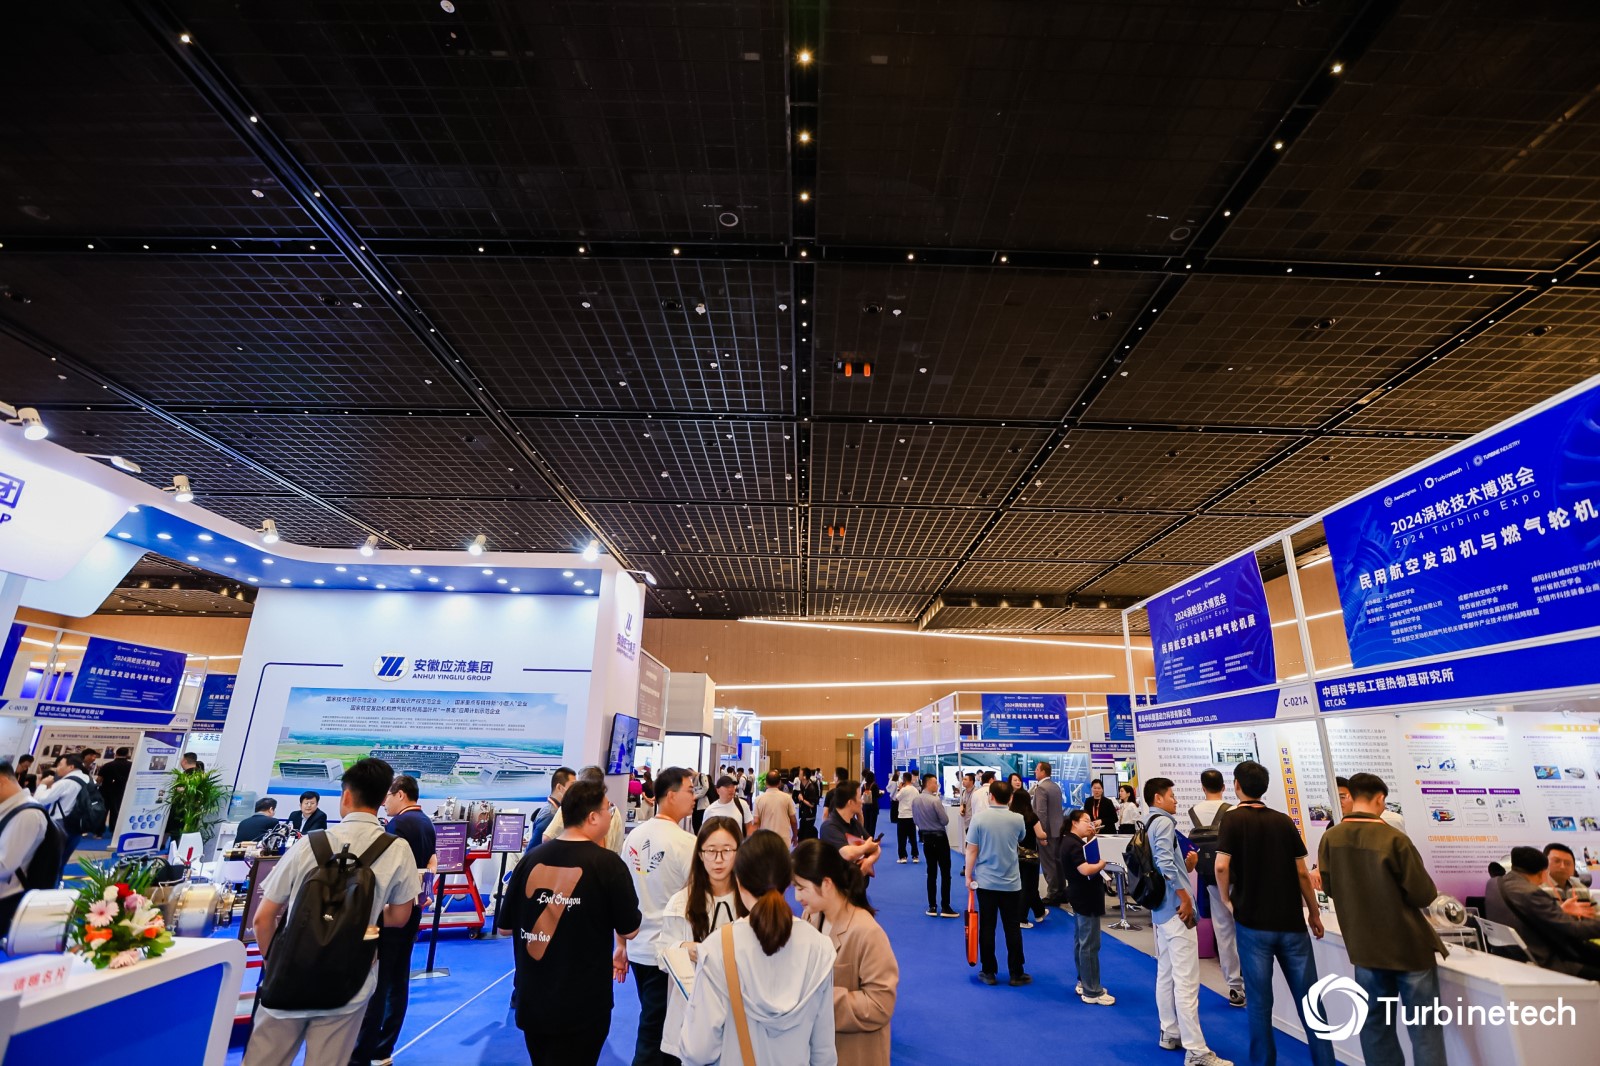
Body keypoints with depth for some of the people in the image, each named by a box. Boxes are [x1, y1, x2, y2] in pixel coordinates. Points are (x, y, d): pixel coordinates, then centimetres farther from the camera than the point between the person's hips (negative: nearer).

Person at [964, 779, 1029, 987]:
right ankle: (1016, 974, 18)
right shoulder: (1017, 819, -5)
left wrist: (969, 876, 1)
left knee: (987, 927, 8)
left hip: (985, 882, -1)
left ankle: (988, 972, 15)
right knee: (1013, 928, 10)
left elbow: (971, 850, -9)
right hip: (1011, 883, 1)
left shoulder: (979, 817, -11)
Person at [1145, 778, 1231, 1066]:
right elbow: (1165, 862, -25)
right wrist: (1185, 897, -20)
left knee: (1166, 974, 16)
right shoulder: (1163, 821, -14)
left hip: (1161, 906, 10)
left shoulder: (1149, 824, 15)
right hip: (1175, 907, -10)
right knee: (1186, 979, -6)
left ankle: (1170, 1034, 25)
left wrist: (1185, 865, 13)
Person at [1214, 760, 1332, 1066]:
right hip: (1291, 921, 4)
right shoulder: (1284, 820, 4)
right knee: (1308, 998, 11)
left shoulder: (1233, 819, -6)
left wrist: (1226, 900, -1)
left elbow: (1222, 866, -16)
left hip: (1253, 922, -3)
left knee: (1259, 1001, 6)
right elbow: (1302, 872, 5)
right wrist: (1314, 912, 17)